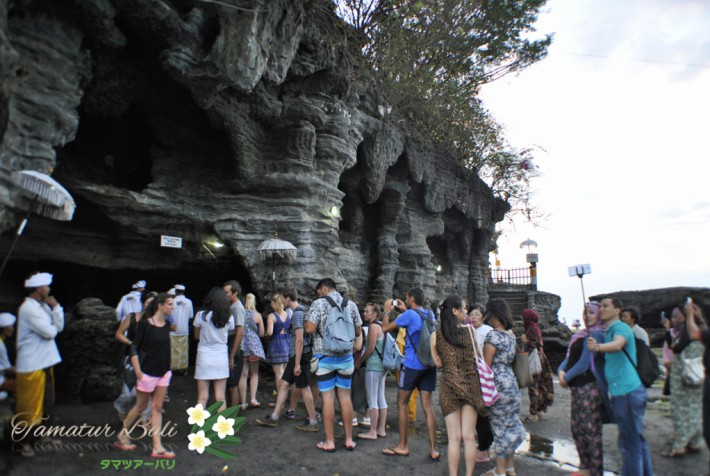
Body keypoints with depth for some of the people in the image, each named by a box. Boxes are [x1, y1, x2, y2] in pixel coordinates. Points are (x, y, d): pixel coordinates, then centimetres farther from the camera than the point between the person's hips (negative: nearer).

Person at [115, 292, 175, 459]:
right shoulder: (145, 324, -14)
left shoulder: (166, 326, 4)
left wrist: (167, 369, 13)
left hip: (163, 373, 5)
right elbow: (134, 348, -12)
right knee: (140, 407, 11)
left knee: (157, 409, 7)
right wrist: (138, 372, -14)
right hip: (148, 373, -5)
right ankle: (122, 436, 35)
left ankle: (157, 448, 10)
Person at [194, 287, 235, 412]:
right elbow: (228, 335, 4)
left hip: (204, 357, -1)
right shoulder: (229, 317, -4)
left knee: (202, 397, 6)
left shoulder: (201, 315, -7)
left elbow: (196, 336, 4)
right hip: (222, 357, 1)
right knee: (221, 398, 8)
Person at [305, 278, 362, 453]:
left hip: (324, 356, -3)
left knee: (327, 397, 4)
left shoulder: (319, 303, -8)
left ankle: (329, 442, 13)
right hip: (346, 356, 4)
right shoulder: (351, 305, 3)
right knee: (345, 396, 12)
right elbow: (358, 331, 8)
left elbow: (309, 328, -15)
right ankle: (349, 440, 20)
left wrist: (307, 319, 5)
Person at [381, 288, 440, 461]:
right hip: (429, 365, 6)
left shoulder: (409, 314, -10)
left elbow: (385, 328, -4)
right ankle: (433, 449, 8)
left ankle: (402, 446, 14)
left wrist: (387, 311, 11)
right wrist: (404, 310, 29)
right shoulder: (430, 315, 9)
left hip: (412, 364, -6)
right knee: (427, 405, 8)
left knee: (402, 403, 7)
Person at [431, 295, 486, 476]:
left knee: (454, 438, 9)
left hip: (449, 387, 0)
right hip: (471, 385, 0)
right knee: (469, 436, 10)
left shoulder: (436, 335, -3)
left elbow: (438, 363, 3)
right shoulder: (469, 329, -5)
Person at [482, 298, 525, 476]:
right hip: (511, 382, 8)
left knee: (500, 428, 3)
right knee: (511, 425, 17)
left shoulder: (493, 335, -19)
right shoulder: (511, 334, 5)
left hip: (499, 385, -8)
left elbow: (486, 367, -17)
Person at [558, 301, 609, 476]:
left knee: (591, 431, -2)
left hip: (589, 388, -9)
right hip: (577, 388, 9)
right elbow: (568, 358, 13)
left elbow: (584, 363, -16)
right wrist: (561, 371, -6)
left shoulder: (596, 334, -12)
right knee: (576, 427, 17)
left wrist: (566, 378, -8)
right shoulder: (580, 335, 15)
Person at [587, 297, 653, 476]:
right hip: (623, 392, 10)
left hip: (627, 391, -10)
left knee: (630, 442, -4)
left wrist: (598, 347, -54)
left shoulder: (620, 327, -13)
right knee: (637, 440, 20)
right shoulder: (609, 331, 17)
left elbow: (617, 345, -34)